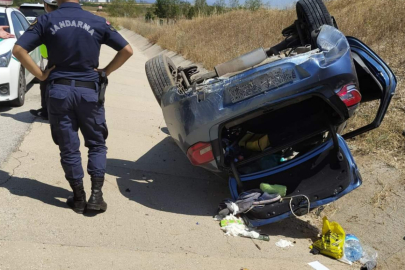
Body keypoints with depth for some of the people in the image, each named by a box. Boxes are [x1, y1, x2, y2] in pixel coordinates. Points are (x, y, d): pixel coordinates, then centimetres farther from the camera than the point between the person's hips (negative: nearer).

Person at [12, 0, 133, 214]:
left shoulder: (46, 21, 0)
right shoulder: (98, 22, 1)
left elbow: (18, 49, -7)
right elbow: (127, 50, -1)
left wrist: (40, 75, -1)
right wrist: (105, 71, 4)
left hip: (59, 90, 0)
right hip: (88, 91, 0)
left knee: (69, 147, 10)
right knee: (96, 144, 14)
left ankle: (79, 198, 16)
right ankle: (96, 194, 5)